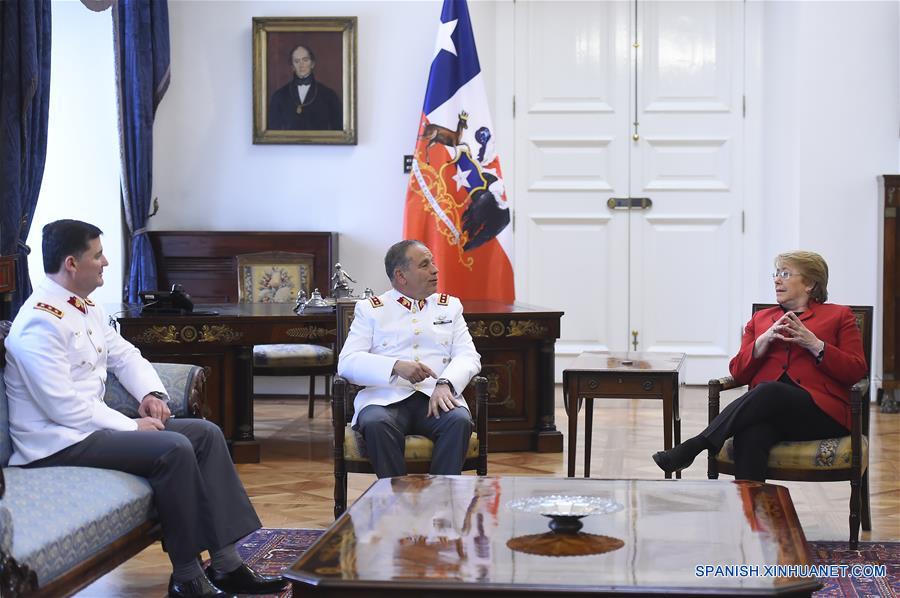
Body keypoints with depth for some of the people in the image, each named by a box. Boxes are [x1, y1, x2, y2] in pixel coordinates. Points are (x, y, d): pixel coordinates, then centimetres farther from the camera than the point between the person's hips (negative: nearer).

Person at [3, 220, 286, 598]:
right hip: (58, 443, -10)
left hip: (90, 423, 10)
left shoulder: (86, 308, 11)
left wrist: (152, 393, 0)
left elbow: (124, 355, 20)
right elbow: (64, 408, -24)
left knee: (206, 434, 0)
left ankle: (227, 565, -4)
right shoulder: (41, 323, -20)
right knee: (173, 448, -27)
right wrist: (131, 427, -17)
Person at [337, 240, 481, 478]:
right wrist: (396, 366, -17)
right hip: (386, 397, -2)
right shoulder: (370, 309, 12)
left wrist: (445, 383, -14)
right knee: (375, 423, -35)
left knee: (460, 420, -31)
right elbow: (347, 362, 0)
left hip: (436, 397, 2)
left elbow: (468, 356, 9)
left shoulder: (450, 306, 20)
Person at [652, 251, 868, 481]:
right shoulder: (760, 319, 27)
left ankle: (692, 447, -38)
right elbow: (739, 373, 16)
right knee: (750, 435, -36)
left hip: (821, 412, -3)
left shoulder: (838, 316, 19)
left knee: (768, 391, -36)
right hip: (769, 411, 3)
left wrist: (813, 344, -6)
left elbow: (856, 370, 6)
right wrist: (765, 339, 0)